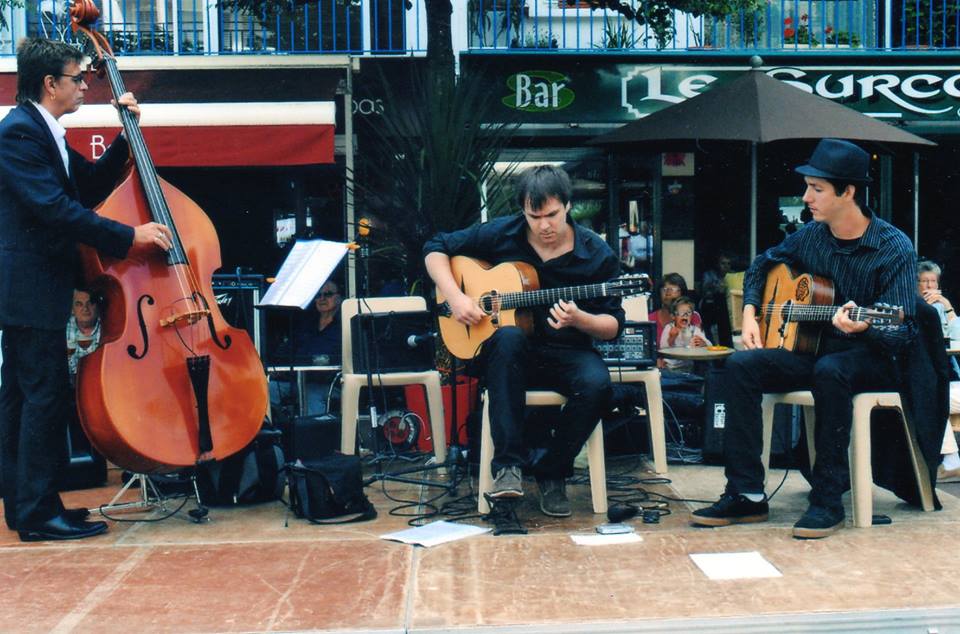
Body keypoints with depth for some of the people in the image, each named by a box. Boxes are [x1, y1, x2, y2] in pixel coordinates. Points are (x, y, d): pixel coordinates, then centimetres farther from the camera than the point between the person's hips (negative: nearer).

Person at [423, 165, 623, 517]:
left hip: (566, 354, 0)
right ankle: (508, 464, -34)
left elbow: (614, 326, -1)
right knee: (508, 337, -37)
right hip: (509, 355, 0)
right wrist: (455, 298, -9)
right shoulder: (501, 234, -1)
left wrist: (579, 319, -23)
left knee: (597, 384, -32)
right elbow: (436, 248, 7)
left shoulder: (597, 255, -4)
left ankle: (551, 470, -7)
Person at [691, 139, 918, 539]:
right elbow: (763, 263, 21)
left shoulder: (894, 249, -13)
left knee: (829, 370, -39)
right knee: (741, 366, -20)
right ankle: (746, 494, -19)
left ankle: (828, 499, -27)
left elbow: (904, 332, -17)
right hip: (811, 349, 5)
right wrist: (750, 312, 5)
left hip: (870, 359, -5)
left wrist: (863, 327, -39)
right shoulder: (810, 236, 3)